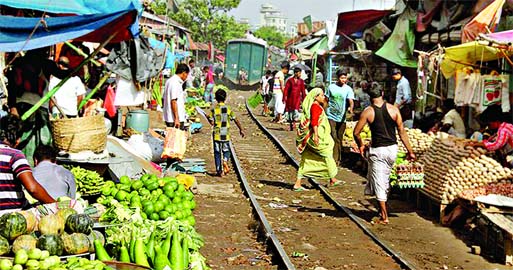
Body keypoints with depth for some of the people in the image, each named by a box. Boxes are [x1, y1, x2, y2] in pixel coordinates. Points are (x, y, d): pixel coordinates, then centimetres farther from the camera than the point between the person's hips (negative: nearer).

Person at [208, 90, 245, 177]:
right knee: (226, 151, 16)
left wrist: (208, 118, 11)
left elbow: (212, 122, -8)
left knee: (217, 153, 6)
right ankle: (225, 161, -15)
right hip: (226, 135, 1)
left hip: (217, 134, -1)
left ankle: (219, 171, 4)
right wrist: (241, 129, 12)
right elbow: (236, 120, 1)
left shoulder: (214, 109, -6)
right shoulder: (228, 109, -2)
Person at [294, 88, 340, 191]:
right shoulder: (316, 106, -13)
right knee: (327, 155, 7)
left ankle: (297, 183, 3)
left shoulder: (311, 106, 17)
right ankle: (332, 180, 20)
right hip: (316, 136, -10)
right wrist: (316, 135, -28)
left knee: (306, 159, 7)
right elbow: (314, 121, -23)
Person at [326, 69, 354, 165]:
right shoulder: (331, 87, 1)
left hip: (342, 118, 1)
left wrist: (351, 109, -37)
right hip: (331, 116, -1)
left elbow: (351, 101, -16)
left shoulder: (348, 89, -2)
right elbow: (326, 101, 10)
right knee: (333, 138, -12)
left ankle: (337, 159, 24)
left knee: (339, 139, 11)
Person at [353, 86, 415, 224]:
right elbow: (402, 131, -1)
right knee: (385, 178, 22)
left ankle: (384, 216, 4)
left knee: (379, 182, 3)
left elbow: (356, 133, -7)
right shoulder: (393, 109, -2)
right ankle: (384, 206, 31)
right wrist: (410, 151, 5)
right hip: (392, 148, 3)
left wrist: (361, 146, 12)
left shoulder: (368, 112, -7)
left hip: (377, 151, -3)